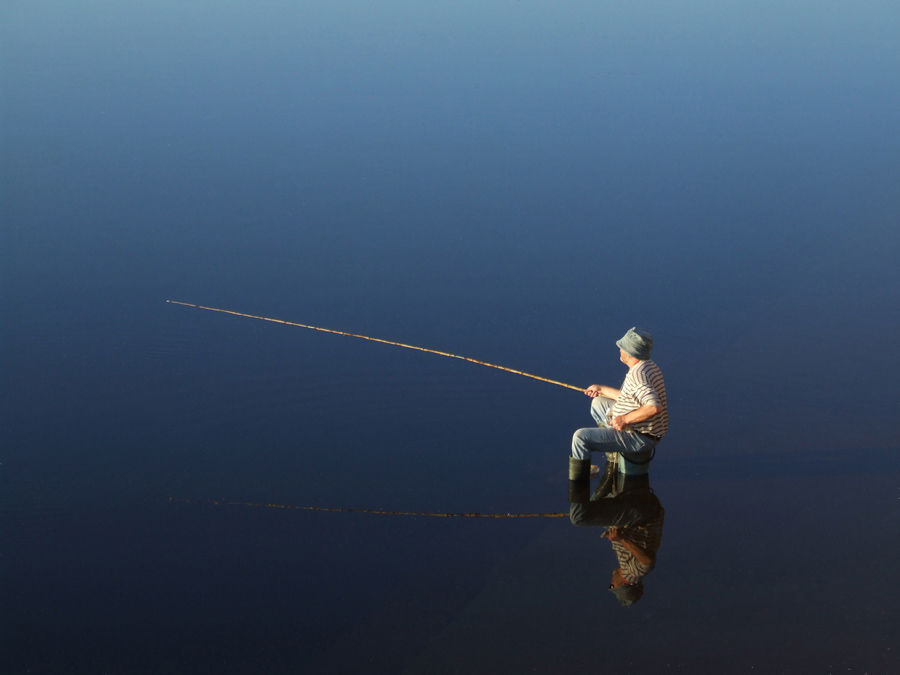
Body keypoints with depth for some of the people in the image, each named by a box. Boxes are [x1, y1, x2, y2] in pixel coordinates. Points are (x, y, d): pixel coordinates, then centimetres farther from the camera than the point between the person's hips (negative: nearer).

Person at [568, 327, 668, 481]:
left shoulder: (638, 374, -26)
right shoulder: (648, 366, 8)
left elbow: (654, 407, -38)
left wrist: (625, 419, -28)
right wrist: (601, 389, 28)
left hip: (640, 438, -11)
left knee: (581, 437, -16)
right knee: (598, 403, 27)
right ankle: (613, 459, 30)